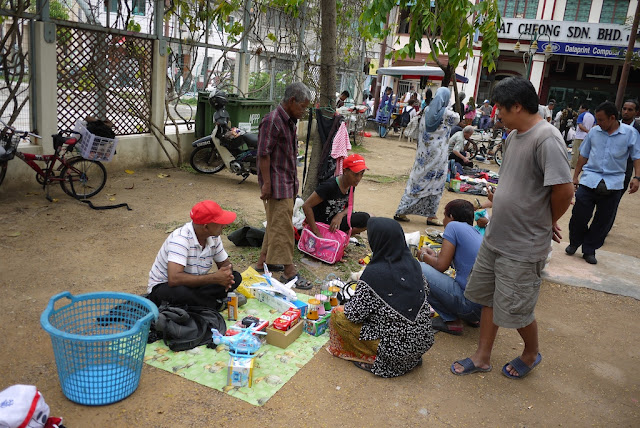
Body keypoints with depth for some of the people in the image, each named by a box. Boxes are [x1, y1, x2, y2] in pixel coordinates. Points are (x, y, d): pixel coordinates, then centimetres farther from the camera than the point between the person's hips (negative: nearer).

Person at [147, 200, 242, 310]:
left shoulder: (214, 237, -7)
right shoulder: (180, 239, -29)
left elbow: (225, 263, 8)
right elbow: (174, 279, -40)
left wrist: (227, 275, -19)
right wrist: (214, 278, -37)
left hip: (193, 285, 6)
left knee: (235, 277, -10)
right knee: (181, 292, -41)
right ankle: (217, 304, -15)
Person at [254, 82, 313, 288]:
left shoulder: (290, 121, 14)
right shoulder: (272, 121, -16)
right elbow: (263, 154, -19)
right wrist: (266, 184, -21)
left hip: (288, 182, 10)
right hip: (276, 183, -10)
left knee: (275, 224, 15)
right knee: (282, 226, -6)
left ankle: (262, 262, 27)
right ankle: (289, 271, 0)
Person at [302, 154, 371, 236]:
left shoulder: (351, 185, -3)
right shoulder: (329, 186, -26)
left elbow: (349, 206, 8)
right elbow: (306, 206, -26)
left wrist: (340, 215, -17)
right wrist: (317, 233, -26)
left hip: (335, 221, 7)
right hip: (321, 225, -7)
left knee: (365, 219, -8)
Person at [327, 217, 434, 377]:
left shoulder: (373, 274, -23)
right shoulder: (413, 263, -5)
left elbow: (355, 314, -16)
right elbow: (425, 291, 13)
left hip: (395, 347, -6)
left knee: (337, 315, 1)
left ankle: (374, 358, 5)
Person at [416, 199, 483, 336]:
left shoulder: (453, 226, -6)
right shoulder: (477, 233, 17)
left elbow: (441, 266, -8)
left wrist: (424, 256, 10)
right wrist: (434, 255, 29)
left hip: (472, 303, -9)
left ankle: (451, 320, 0)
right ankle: (473, 318, 16)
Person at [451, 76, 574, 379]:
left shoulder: (546, 139, -22)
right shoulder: (513, 136, 7)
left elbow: (564, 190, -24)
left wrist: (548, 222, -8)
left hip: (523, 247, -9)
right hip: (495, 237, 9)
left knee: (515, 310, 6)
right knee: (488, 298, 17)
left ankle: (531, 354, 36)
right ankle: (482, 357, 33)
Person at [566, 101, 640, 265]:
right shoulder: (594, 132, 5)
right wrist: (575, 176, 13)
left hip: (613, 183, -1)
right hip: (589, 179, 1)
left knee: (604, 220, 6)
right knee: (579, 214, -5)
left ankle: (589, 250, 20)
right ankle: (574, 243, 20)